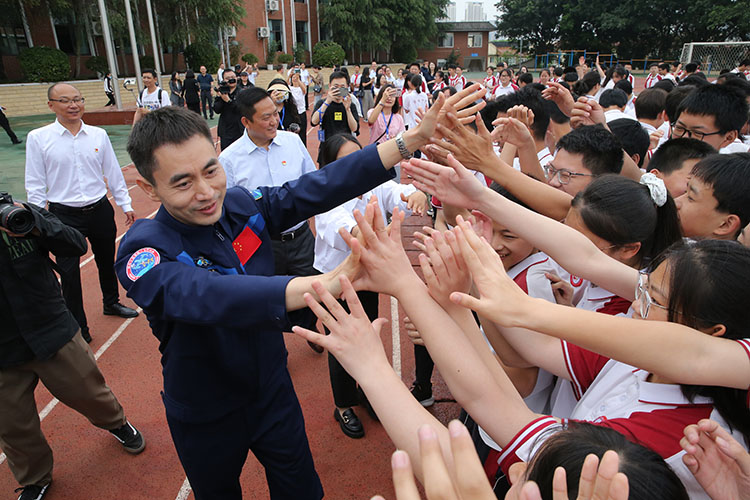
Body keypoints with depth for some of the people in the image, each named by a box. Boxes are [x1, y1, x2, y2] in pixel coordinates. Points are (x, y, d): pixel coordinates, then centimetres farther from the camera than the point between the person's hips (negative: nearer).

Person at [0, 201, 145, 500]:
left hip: (54, 335, 0)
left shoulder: (25, 213, -8)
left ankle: (116, 424, 48)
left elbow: (77, 247, -13)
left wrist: (32, 224, -29)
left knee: (89, 393, 15)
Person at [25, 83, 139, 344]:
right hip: (64, 215, -3)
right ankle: (78, 328, 18)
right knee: (69, 273, 1)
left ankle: (111, 302, 44)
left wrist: (126, 204, 10)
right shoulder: (38, 138, -6)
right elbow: (35, 185, -4)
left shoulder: (98, 134, 2)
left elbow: (114, 173, 10)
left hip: (100, 210, 3)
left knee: (106, 261, 19)